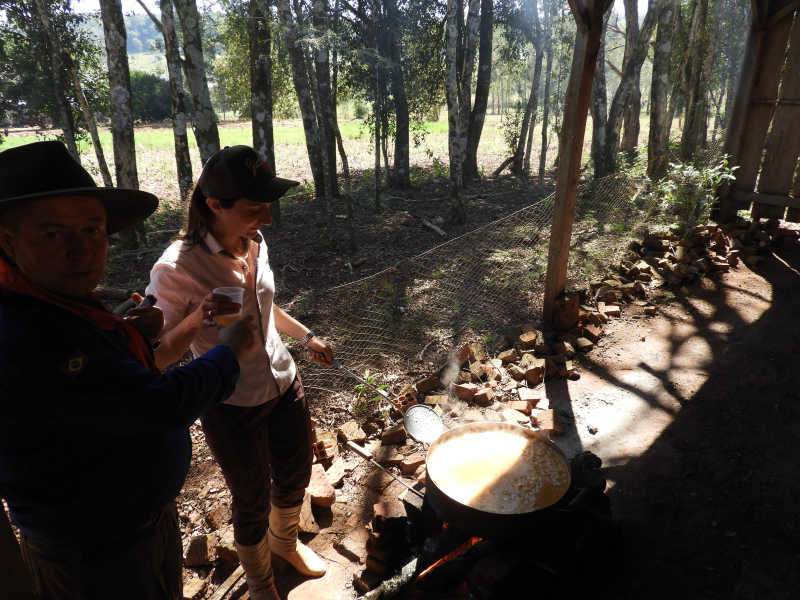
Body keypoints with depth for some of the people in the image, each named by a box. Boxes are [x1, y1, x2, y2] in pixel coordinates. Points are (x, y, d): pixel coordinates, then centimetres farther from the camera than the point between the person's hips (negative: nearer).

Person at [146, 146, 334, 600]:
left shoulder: (255, 243, -6)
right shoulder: (176, 268, -25)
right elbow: (157, 357, -21)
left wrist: (306, 335, 17)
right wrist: (196, 320, -38)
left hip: (285, 385, 6)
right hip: (233, 408, -6)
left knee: (294, 477, 25)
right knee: (253, 502, 16)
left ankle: (286, 540, 59)